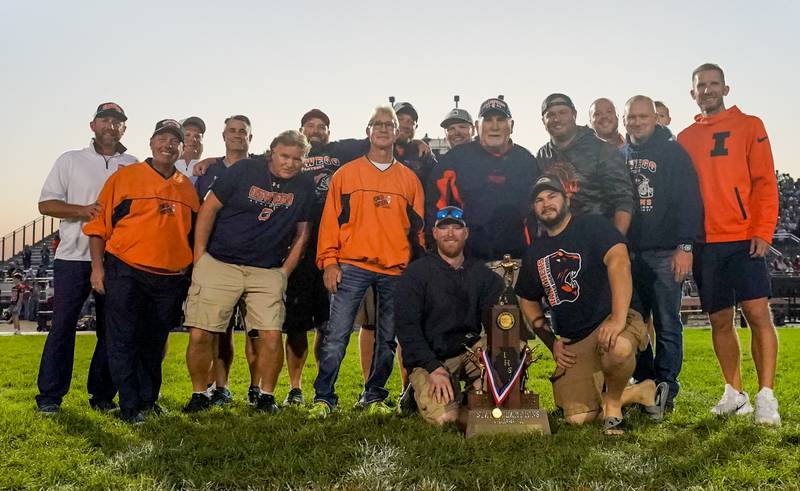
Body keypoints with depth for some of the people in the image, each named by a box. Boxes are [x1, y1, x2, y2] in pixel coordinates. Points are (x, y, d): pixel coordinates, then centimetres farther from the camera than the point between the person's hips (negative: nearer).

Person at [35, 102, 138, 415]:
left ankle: (102, 395, 16)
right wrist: (82, 210, -12)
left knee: (111, 328, 5)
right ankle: (49, 396, 10)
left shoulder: (134, 166, 12)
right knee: (63, 325, 0)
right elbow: (46, 204, 4)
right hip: (73, 257, -1)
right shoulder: (71, 161, 9)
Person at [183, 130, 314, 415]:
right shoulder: (245, 170, -2)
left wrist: (285, 271, 6)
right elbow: (210, 207, 0)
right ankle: (199, 395, 16)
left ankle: (266, 396, 12)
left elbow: (301, 232, 13)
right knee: (201, 335, -5)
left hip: (267, 271, 2)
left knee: (271, 335, -9)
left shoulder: (304, 188, 6)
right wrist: (199, 255, -2)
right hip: (218, 264, -1)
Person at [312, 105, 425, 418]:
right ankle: (323, 398, 7)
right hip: (352, 266, -2)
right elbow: (331, 220, 3)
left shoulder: (409, 179, 13)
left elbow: (417, 227, 13)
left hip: (396, 271, 3)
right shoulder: (346, 173, 7)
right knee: (336, 336, -6)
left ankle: (373, 397, 22)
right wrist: (329, 261, -6)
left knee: (387, 339, 8)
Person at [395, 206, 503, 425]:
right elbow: (406, 328, -11)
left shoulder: (482, 273, 8)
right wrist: (434, 369, -21)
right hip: (428, 359, -3)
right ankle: (425, 393, 9)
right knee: (444, 417, -26)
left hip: (470, 351, 4)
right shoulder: (415, 273, -5)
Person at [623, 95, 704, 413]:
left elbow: (689, 202, -5)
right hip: (627, 254, 4)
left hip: (664, 254, -4)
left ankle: (665, 391, 7)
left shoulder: (673, 153, 2)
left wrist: (685, 246, -13)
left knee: (667, 325, 0)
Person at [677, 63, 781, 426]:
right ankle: (735, 394, 17)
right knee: (720, 320, 7)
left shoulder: (749, 126, 5)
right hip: (705, 243, 3)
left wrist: (763, 231, -11)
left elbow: (765, 181, -1)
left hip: (744, 239, -3)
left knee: (757, 313, -8)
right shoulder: (685, 138, 13)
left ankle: (766, 396, -1)